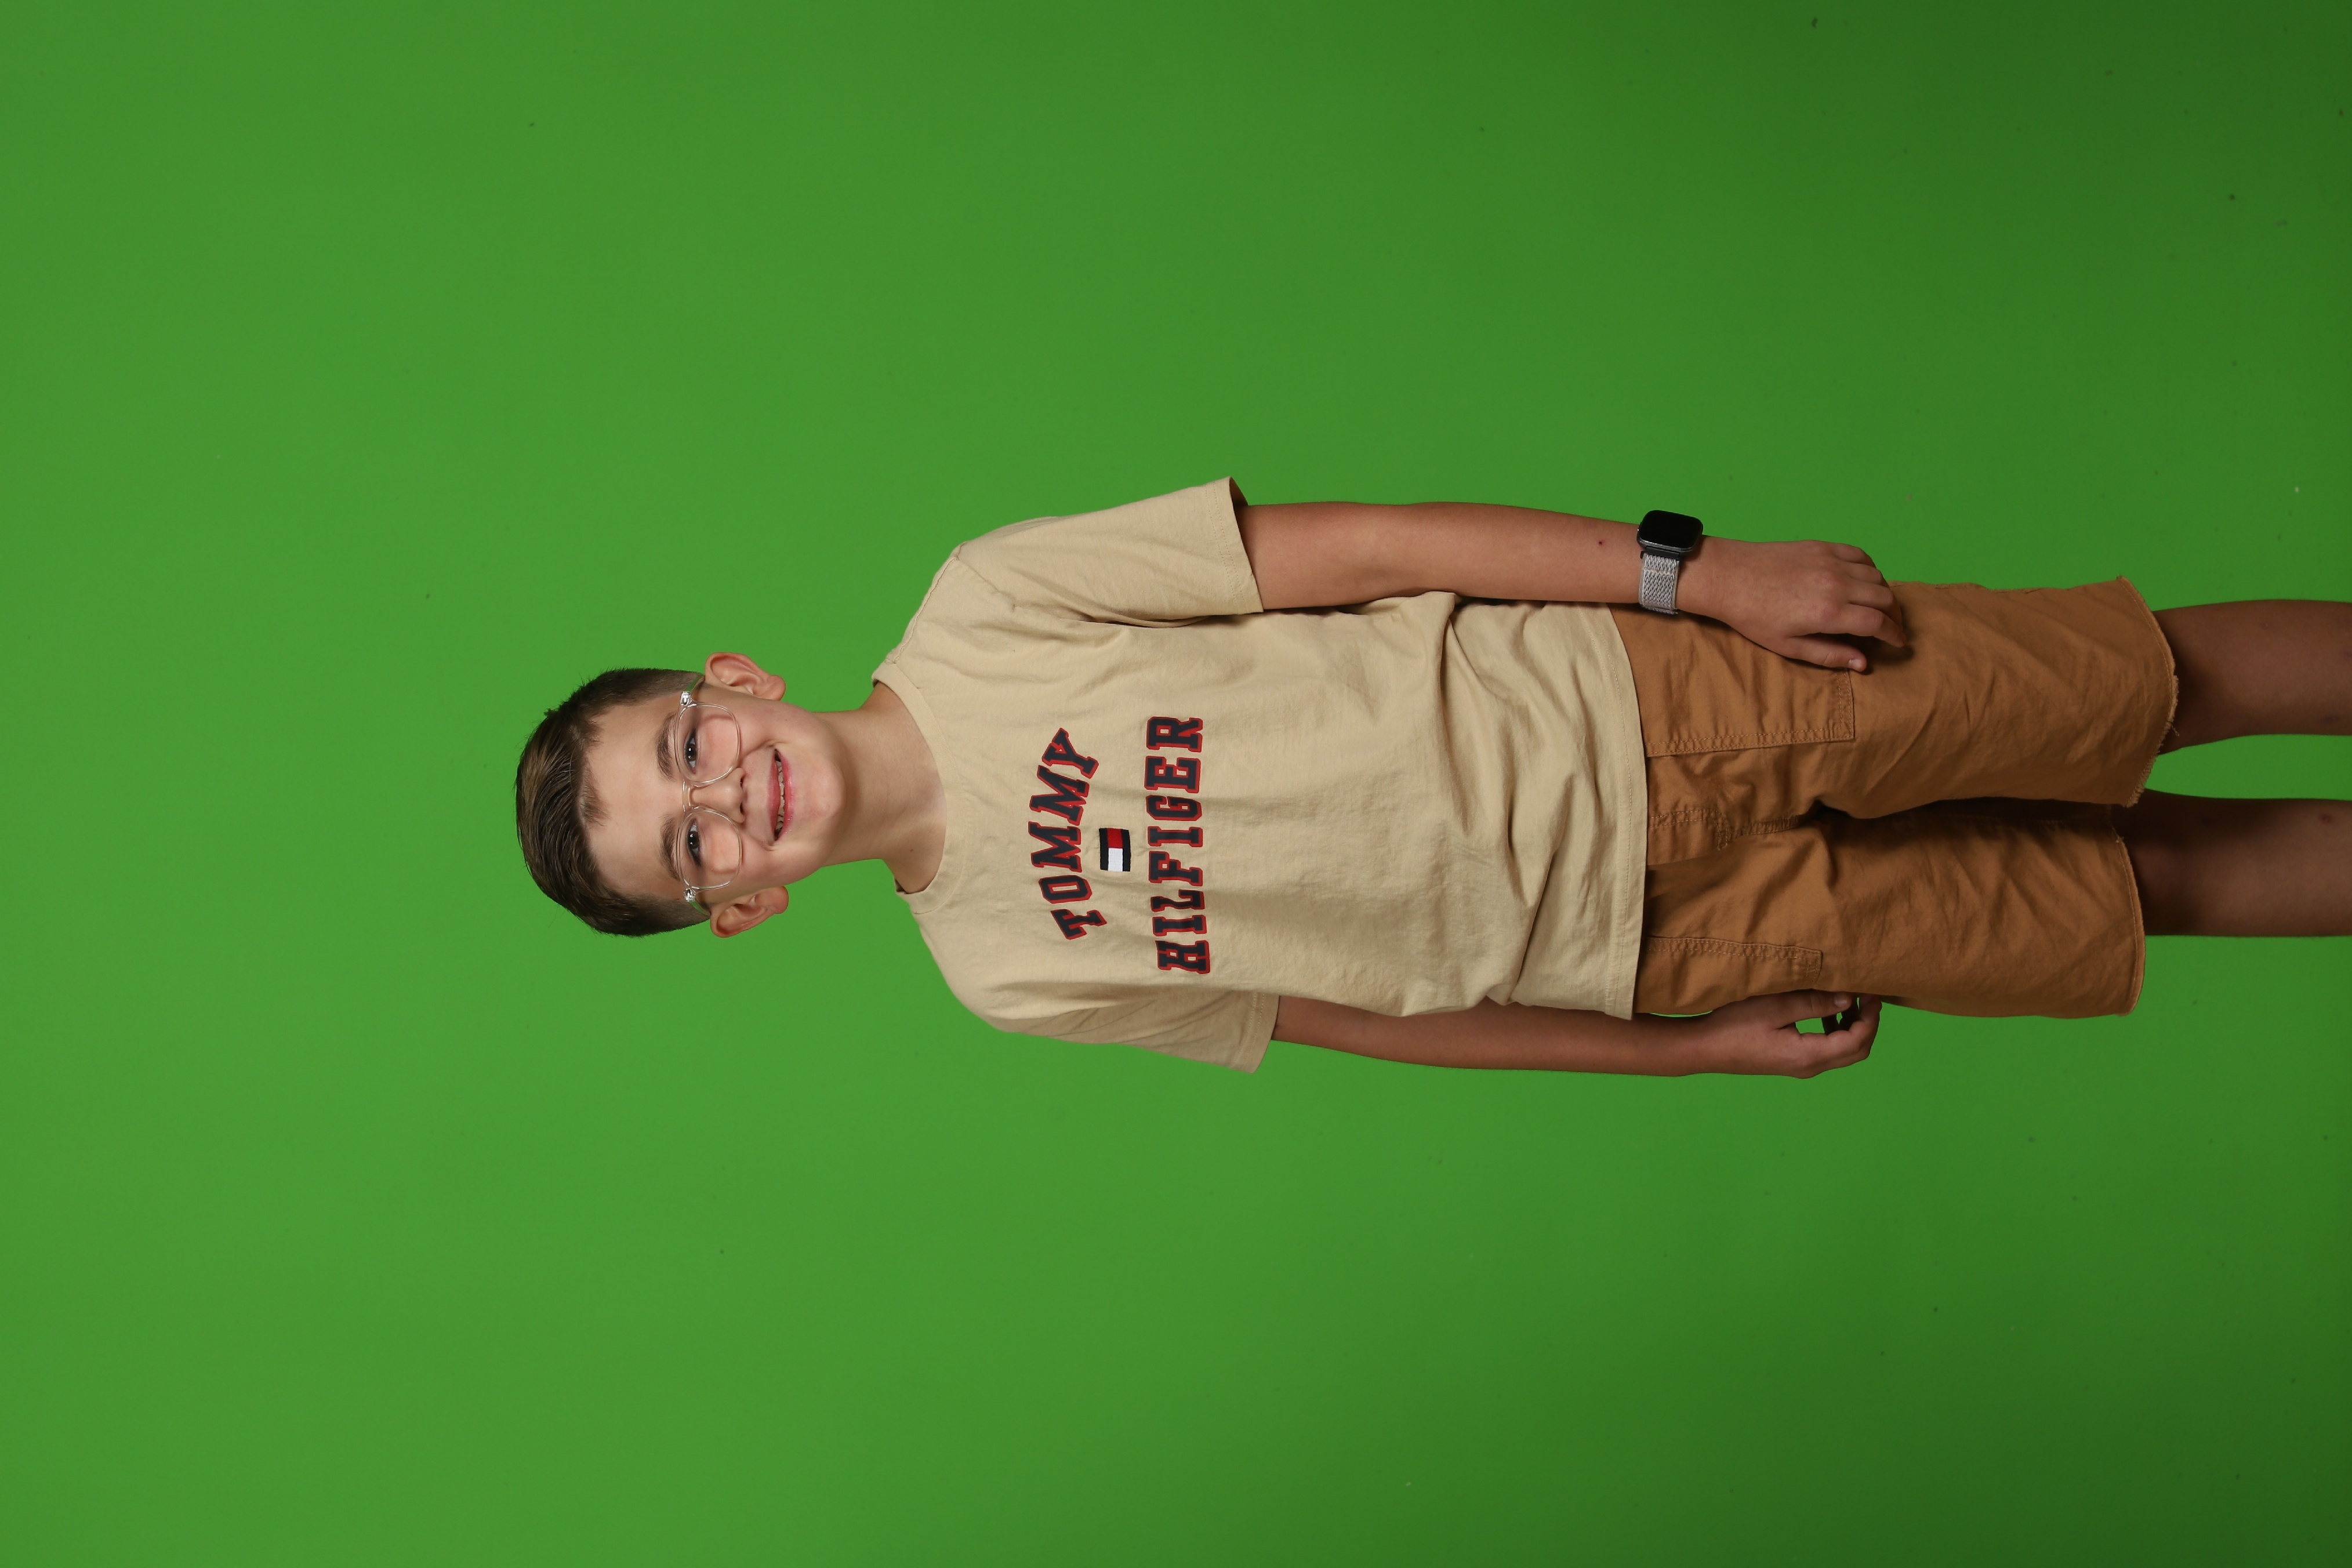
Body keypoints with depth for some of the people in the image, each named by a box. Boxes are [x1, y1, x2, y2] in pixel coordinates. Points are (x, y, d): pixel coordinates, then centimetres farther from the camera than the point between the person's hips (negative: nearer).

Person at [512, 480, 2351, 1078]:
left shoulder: (978, 611, -10)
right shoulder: (1006, 971, -4)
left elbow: (1346, 544, -9)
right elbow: (1370, 1015, 3)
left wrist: (1699, 569, -12)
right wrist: (1714, 1042, 5)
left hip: (1646, 700, 1)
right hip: (1653, 938, 0)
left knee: (2150, 682, 3)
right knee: (2142, 887, 5)